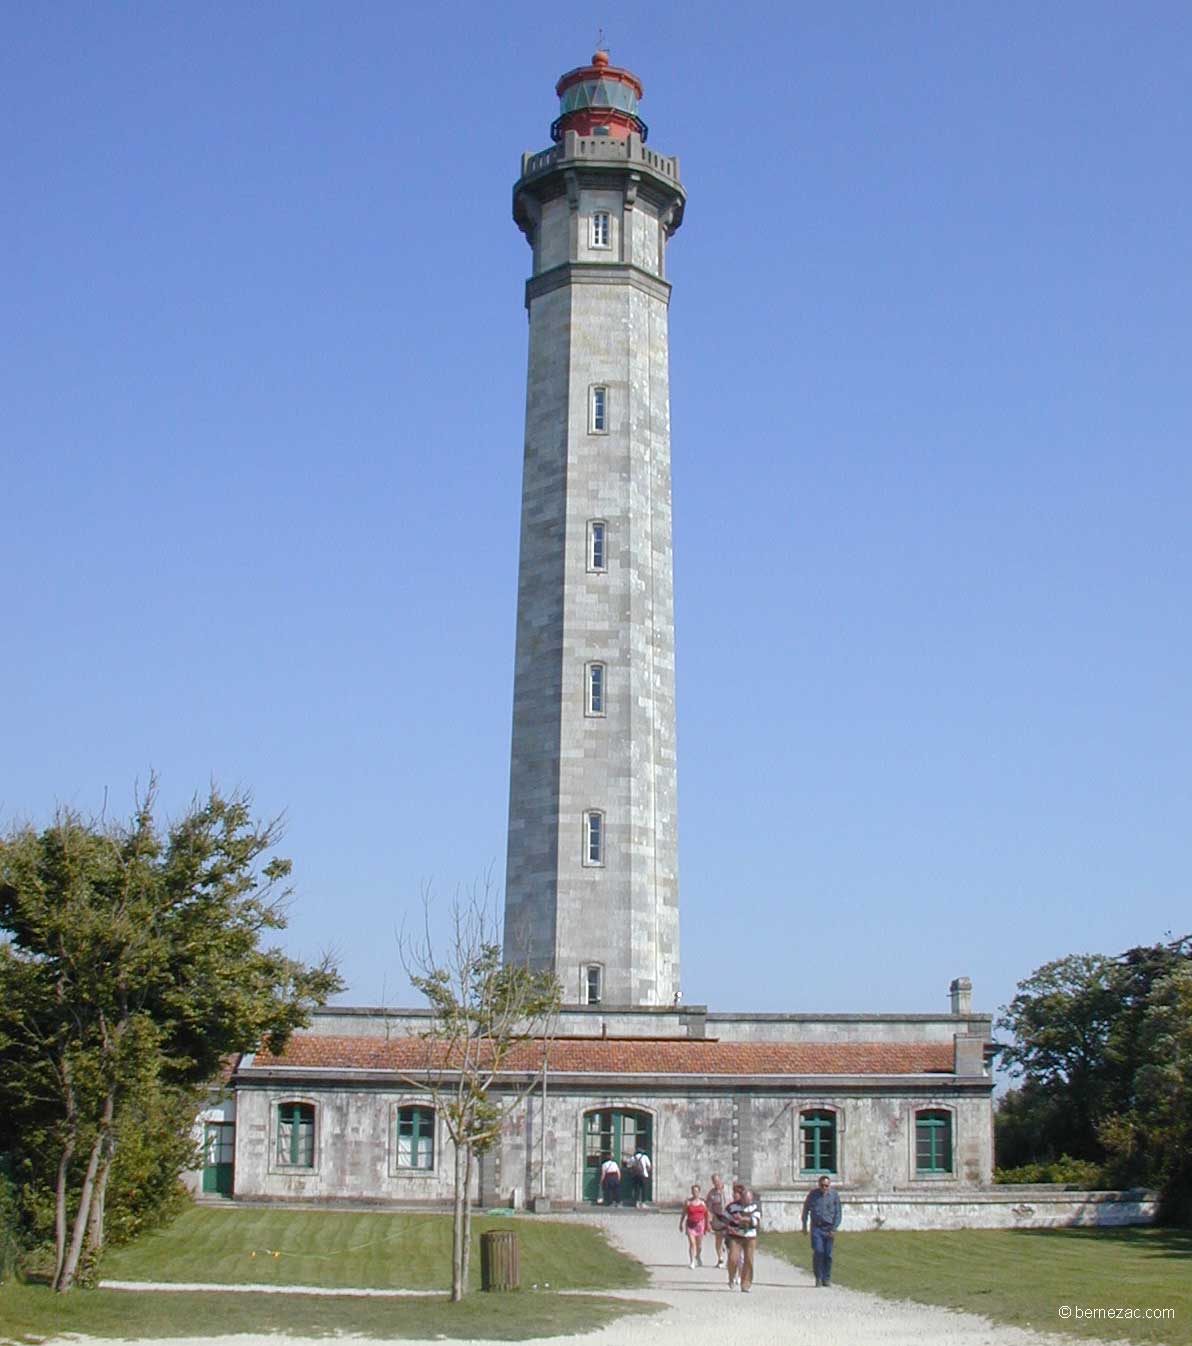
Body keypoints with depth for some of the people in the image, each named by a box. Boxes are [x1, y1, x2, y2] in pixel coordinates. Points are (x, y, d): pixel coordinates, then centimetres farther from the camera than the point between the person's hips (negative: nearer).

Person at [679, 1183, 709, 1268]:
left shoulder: (702, 1201, 3)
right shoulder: (688, 1201, 0)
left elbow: (706, 1214, 7)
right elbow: (683, 1214, 5)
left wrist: (706, 1226, 6)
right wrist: (681, 1224, 6)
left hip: (700, 1224, 2)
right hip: (690, 1224, -2)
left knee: (699, 1244, 10)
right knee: (692, 1243, -12)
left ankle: (698, 1256, 41)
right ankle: (692, 1262, -9)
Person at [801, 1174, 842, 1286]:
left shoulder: (835, 1195, 1)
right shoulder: (813, 1194, 2)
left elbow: (838, 1213, 2)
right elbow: (806, 1209, 14)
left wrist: (834, 1229, -7)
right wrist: (804, 1225, 11)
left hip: (829, 1228, 0)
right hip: (816, 1227, 0)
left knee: (828, 1254, 1)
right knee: (818, 1252, -13)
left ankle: (826, 1279, 15)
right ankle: (818, 1278, -3)